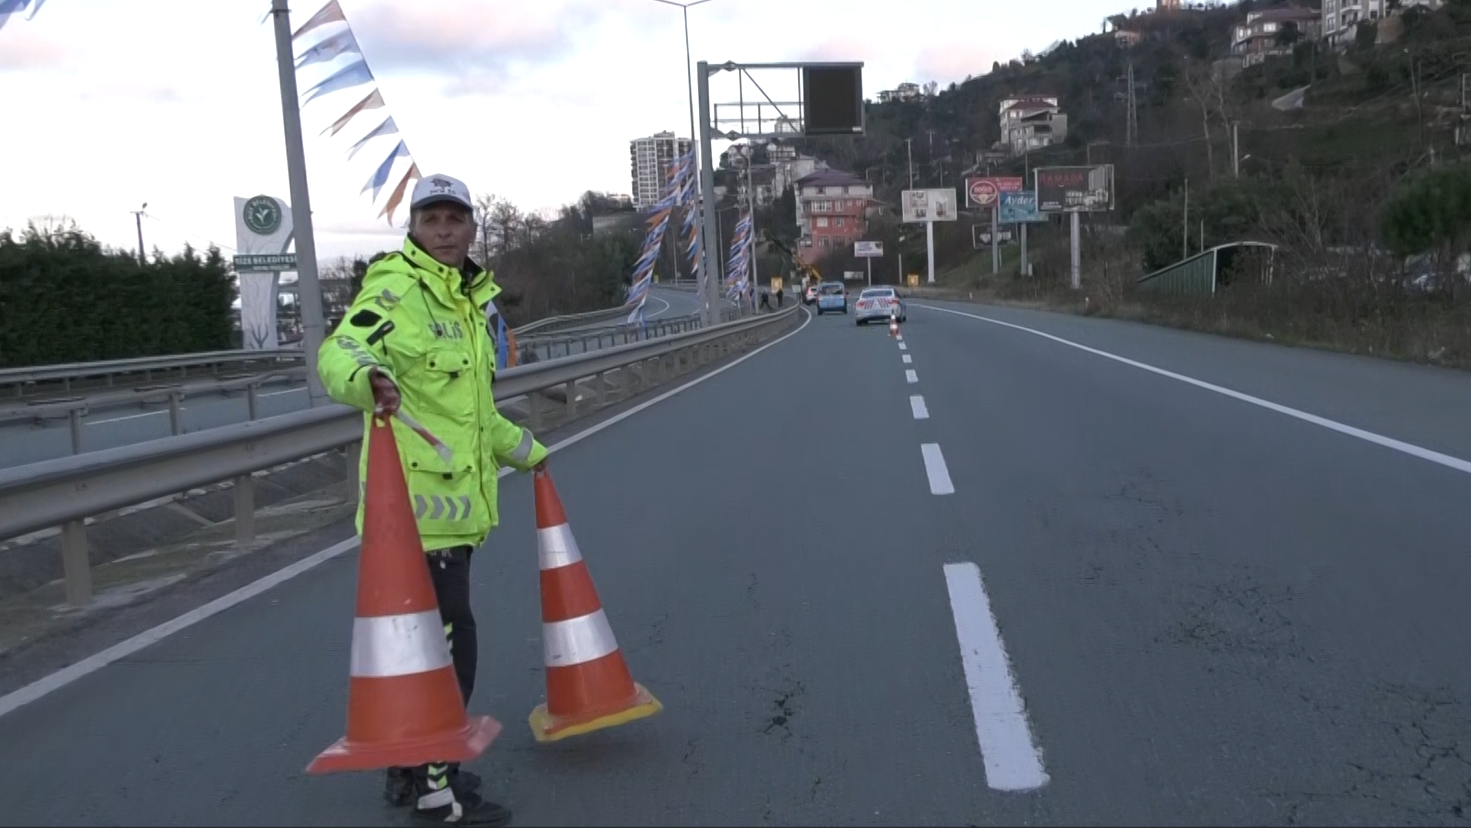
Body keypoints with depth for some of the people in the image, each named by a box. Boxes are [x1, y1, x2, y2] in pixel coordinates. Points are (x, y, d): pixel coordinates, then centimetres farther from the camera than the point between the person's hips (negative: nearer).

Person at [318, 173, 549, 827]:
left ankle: (412, 768, 29)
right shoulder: (395, 289, -9)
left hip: (454, 498, 9)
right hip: (416, 497, -9)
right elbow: (337, 355, -26)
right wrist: (367, 377, -47)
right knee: (445, 640, -6)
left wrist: (524, 450, 36)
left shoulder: (471, 300, 20)